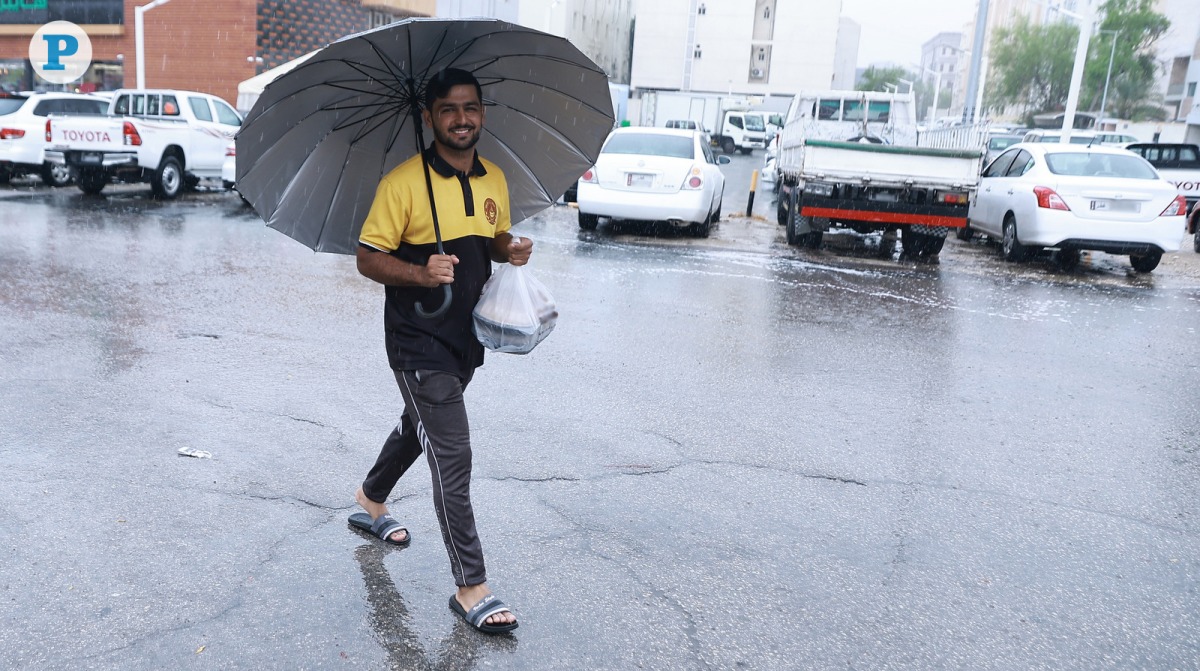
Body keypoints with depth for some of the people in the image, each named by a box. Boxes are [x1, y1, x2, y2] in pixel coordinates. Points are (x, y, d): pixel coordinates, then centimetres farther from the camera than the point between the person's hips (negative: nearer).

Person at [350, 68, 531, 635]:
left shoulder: (494, 180, 4)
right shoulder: (403, 182, -15)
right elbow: (368, 258, -12)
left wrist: (513, 248, -5)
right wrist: (420, 273, -30)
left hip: (466, 336, 7)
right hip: (418, 340, -7)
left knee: (419, 427, 27)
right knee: (453, 458, -8)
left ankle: (371, 500, 55)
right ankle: (471, 587, 2)